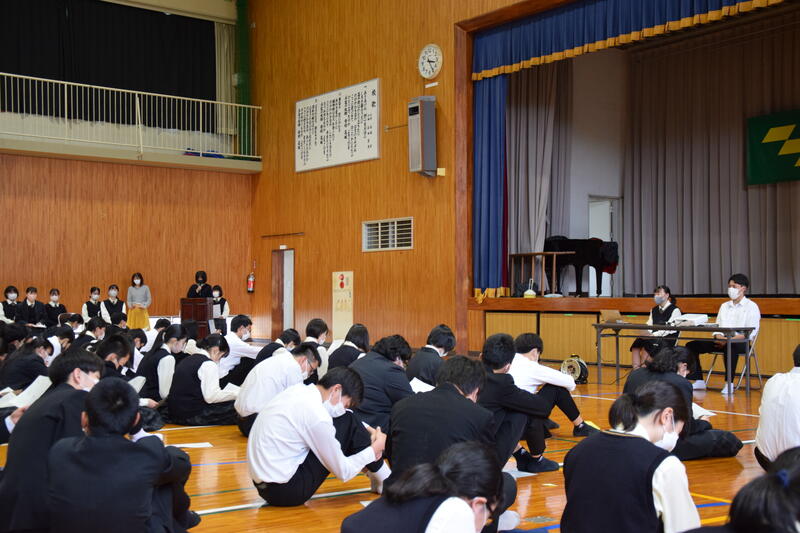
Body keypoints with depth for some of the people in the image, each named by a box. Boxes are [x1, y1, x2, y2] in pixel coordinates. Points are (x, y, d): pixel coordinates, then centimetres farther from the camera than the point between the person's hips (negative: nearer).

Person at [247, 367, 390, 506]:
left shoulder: (298, 390, 3)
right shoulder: (317, 415, -21)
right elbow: (343, 473, -10)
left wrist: (365, 432, 11)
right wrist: (374, 449, 3)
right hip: (285, 491, -9)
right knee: (348, 423, -5)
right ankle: (383, 479, 10)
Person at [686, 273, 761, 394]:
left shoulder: (751, 306, 2)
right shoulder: (724, 306, 22)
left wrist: (728, 340, -20)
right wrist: (719, 337, -9)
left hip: (741, 342, -6)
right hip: (722, 341, 6)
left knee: (730, 346, -42)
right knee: (691, 345, -10)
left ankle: (729, 383, -31)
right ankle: (699, 381, -8)